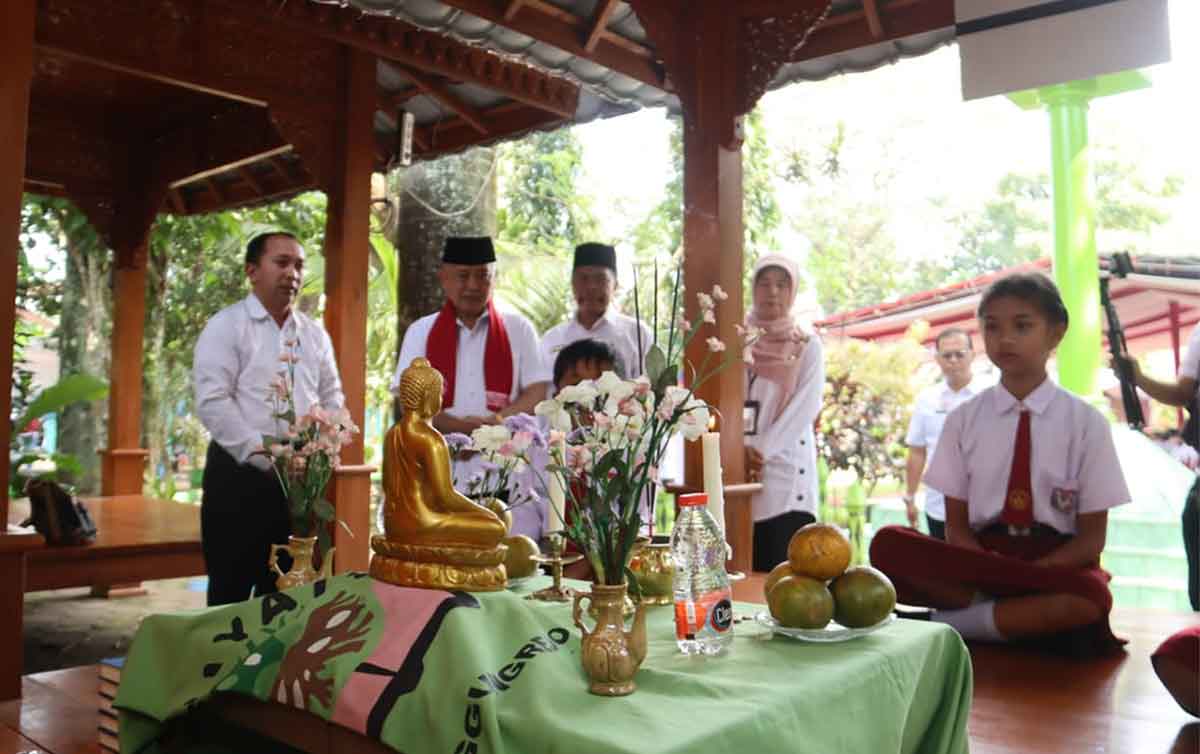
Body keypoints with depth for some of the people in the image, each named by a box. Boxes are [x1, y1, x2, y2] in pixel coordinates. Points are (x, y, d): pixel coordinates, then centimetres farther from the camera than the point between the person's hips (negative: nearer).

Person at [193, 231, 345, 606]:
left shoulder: (314, 334, 13)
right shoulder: (227, 326, -4)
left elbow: (332, 399, 16)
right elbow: (212, 402, -13)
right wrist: (266, 456, -17)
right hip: (239, 476, -5)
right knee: (231, 593, 4)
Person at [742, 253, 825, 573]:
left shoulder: (807, 346, 6)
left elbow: (806, 406, -5)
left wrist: (760, 450, -13)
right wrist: (740, 449, -12)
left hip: (786, 471, -2)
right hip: (737, 469, 2)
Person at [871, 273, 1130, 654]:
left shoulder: (1086, 422, 0)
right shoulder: (963, 419, 4)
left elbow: (1092, 538, -1)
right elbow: (956, 524, 4)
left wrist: (1030, 575, -18)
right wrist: (989, 570, -17)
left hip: (1058, 563, -1)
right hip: (979, 556, 2)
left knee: (1090, 595, -37)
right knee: (889, 545, -26)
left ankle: (956, 619, -18)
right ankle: (1033, 615, -20)